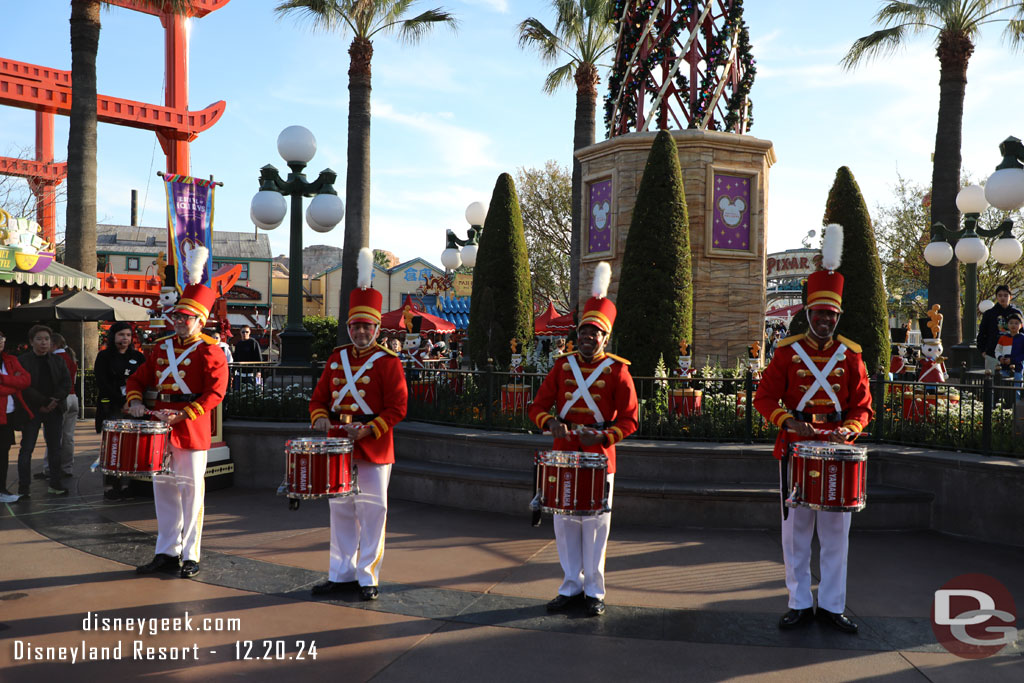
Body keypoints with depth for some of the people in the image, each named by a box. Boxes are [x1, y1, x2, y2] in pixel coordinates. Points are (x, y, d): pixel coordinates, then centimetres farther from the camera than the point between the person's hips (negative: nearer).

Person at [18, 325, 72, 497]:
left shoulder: (57, 360, 11)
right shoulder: (22, 361, -1)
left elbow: (67, 383, 5)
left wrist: (56, 400, -11)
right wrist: (43, 403, -15)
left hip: (54, 410, 4)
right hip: (31, 410, -4)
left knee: (55, 447, 6)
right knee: (26, 449, -3)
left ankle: (55, 484, 12)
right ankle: (23, 488, 0)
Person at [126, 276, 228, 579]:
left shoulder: (210, 351, -7)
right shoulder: (162, 347, 12)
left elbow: (215, 393, -15)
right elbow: (138, 378, 16)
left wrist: (183, 415, -24)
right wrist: (135, 400, -5)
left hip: (191, 431, -6)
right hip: (161, 429, 6)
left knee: (191, 491, 1)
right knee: (164, 489, 11)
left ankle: (190, 556, 11)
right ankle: (167, 553, 21)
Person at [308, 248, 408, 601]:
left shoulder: (388, 361, -7)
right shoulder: (337, 357, 9)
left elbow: (397, 407, -11)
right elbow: (319, 397, 12)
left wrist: (369, 430, -22)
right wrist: (321, 419, -8)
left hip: (373, 452, -5)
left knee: (372, 513, 1)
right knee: (340, 511, 13)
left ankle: (368, 577, 12)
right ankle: (341, 573, 25)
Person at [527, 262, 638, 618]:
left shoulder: (617, 370, -4)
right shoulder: (563, 365, 5)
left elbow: (629, 420, -5)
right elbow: (538, 406, 6)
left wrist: (602, 436, -21)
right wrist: (551, 422, -16)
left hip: (599, 459, -3)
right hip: (563, 456, 3)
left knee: (595, 525, 4)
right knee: (565, 523, 8)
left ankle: (594, 591, 17)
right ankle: (572, 586, 22)